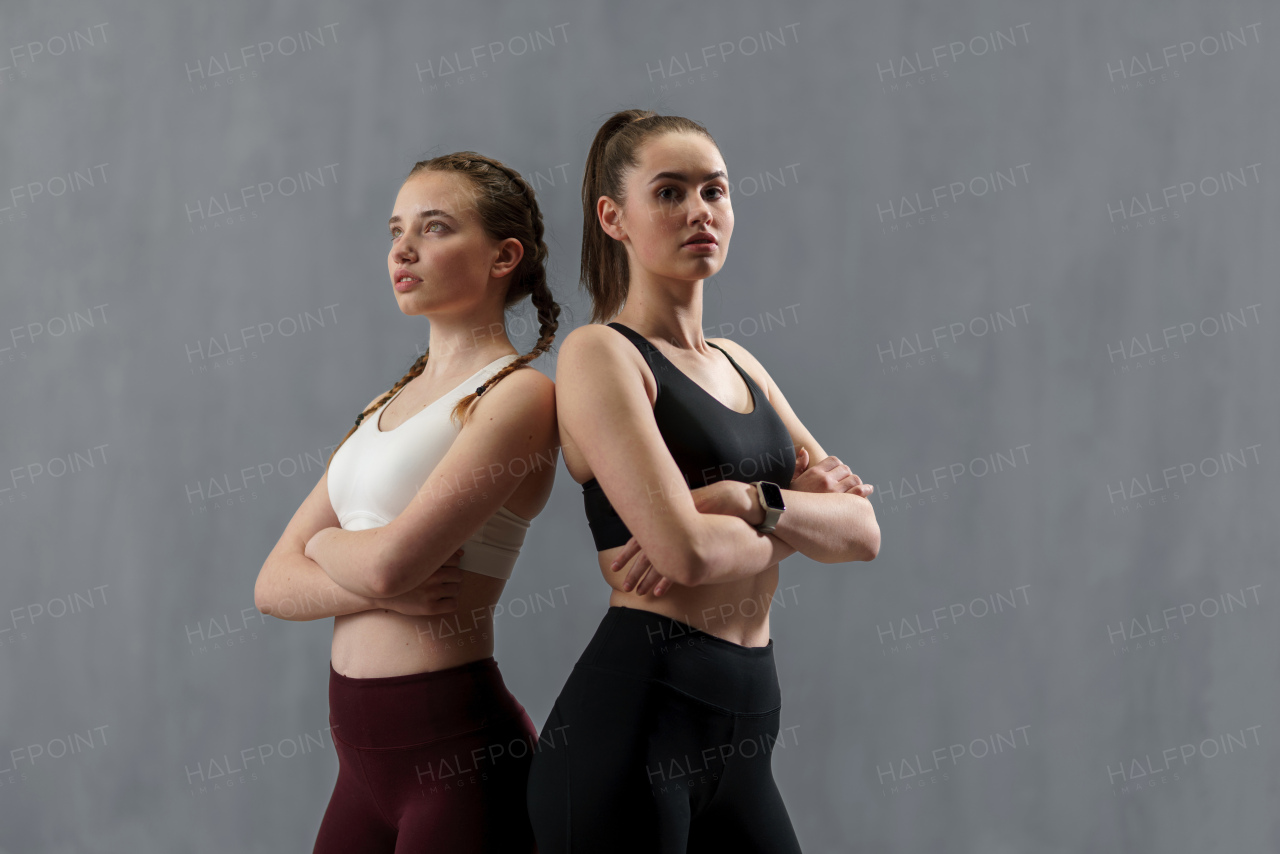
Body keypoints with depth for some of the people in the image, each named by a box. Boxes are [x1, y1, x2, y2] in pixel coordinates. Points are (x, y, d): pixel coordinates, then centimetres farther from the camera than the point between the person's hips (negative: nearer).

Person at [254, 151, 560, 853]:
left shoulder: (518, 395, -9)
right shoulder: (388, 406, 15)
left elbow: (389, 560, -21)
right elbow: (274, 585, 8)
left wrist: (327, 543, 2)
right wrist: (386, 587, -12)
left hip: (456, 750, -7)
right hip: (365, 749, 7)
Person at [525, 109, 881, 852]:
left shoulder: (738, 365, 17)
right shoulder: (602, 354, -6)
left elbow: (864, 530, 7)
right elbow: (686, 550, -19)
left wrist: (752, 503, -11)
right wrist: (803, 516, -1)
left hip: (741, 730, 7)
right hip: (634, 716, -7)